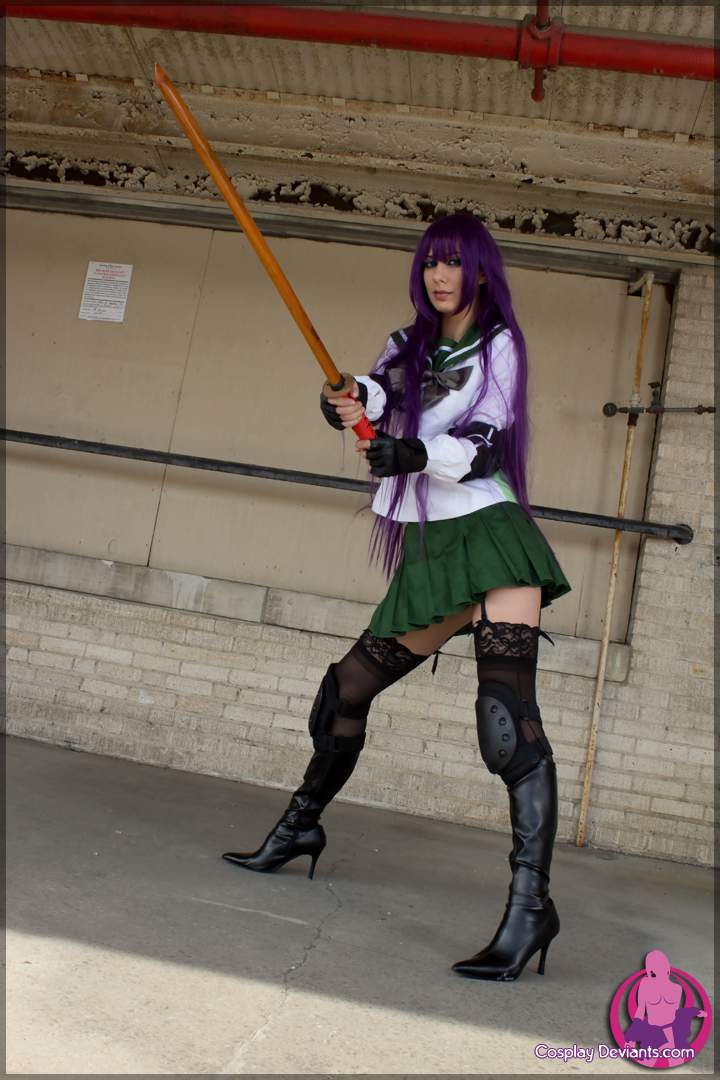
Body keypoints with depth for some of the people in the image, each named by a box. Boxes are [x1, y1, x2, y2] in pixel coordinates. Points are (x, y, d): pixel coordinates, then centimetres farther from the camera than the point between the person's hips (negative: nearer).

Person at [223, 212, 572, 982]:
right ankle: (300, 829, 31)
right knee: (347, 689, 11)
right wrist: (351, 400, -26)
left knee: (507, 711, -22)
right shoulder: (409, 348, 16)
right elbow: (373, 397, -2)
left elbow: (487, 445, -10)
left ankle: (531, 901, -23)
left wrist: (416, 453, -28)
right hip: (428, 551, 6)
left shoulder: (498, 345, 2)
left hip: (490, 537, -5)